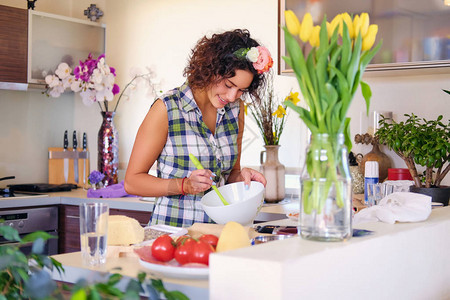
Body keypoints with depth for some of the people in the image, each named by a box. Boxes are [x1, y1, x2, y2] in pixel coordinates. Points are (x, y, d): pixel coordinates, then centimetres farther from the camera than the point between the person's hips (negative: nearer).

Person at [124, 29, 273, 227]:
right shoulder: (167, 109, -7)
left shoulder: (236, 109, 9)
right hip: (171, 233, -5)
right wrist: (185, 185, -17)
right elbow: (132, 181, -5)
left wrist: (241, 176, -3)